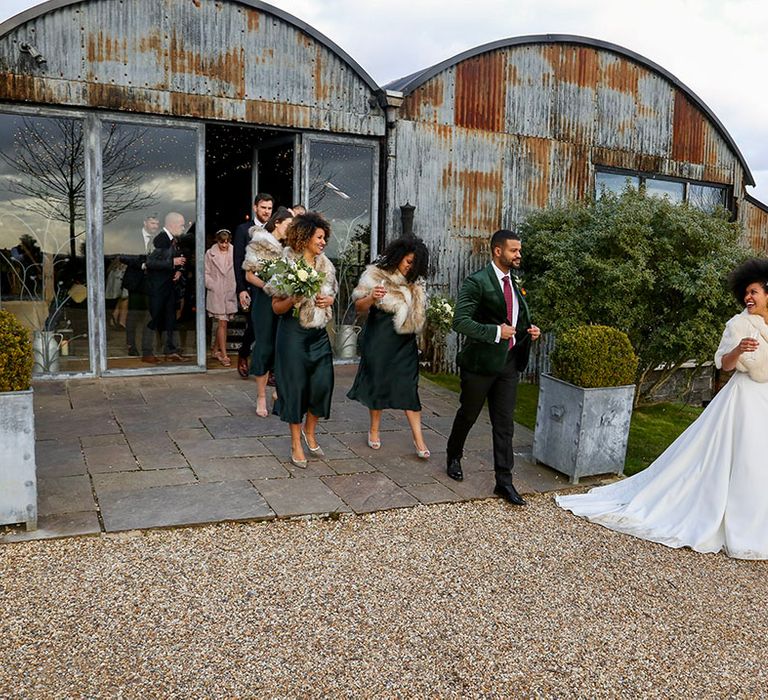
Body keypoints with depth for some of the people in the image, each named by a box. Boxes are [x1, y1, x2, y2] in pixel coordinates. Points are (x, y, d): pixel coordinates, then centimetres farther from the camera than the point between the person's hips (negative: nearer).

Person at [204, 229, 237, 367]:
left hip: (230, 293, 2)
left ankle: (216, 350, 29)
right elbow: (206, 274, 2)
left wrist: (237, 288, -6)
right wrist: (213, 286, -7)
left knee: (221, 323, 13)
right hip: (216, 293, -2)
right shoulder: (210, 253, 0)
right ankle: (224, 355, -1)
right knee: (222, 324, -5)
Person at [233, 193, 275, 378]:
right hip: (251, 287, -2)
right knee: (253, 326, -1)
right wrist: (241, 289, -9)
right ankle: (243, 355, 28)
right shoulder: (243, 229, 2)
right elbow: (238, 262, -2)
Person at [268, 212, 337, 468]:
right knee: (296, 386, 2)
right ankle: (296, 443, 16)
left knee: (322, 384, 1)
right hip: (294, 333, -5)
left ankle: (310, 431, 27)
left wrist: (328, 301, -3)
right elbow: (277, 307, -6)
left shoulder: (326, 265, 7)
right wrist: (293, 299, -25)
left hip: (319, 334, 5)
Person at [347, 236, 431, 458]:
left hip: (404, 341, 3)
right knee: (378, 382, 7)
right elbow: (359, 308, -7)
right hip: (379, 339, -3)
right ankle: (374, 429, 25)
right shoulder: (375, 275, -5)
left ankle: (418, 438, -2)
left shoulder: (414, 282, 10)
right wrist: (371, 298, -27)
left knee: (408, 386, -2)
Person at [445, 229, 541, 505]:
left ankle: (504, 481, 11)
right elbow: (460, 321, -20)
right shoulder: (476, 282, -13)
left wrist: (529, 329, 4)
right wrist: (496, 332, -24)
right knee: (468, 415, 14)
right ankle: (454, 457, 40)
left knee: (504, 424, 6)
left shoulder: (515, 282, 10)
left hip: (509, 362, 5)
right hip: (481, 362, -5)